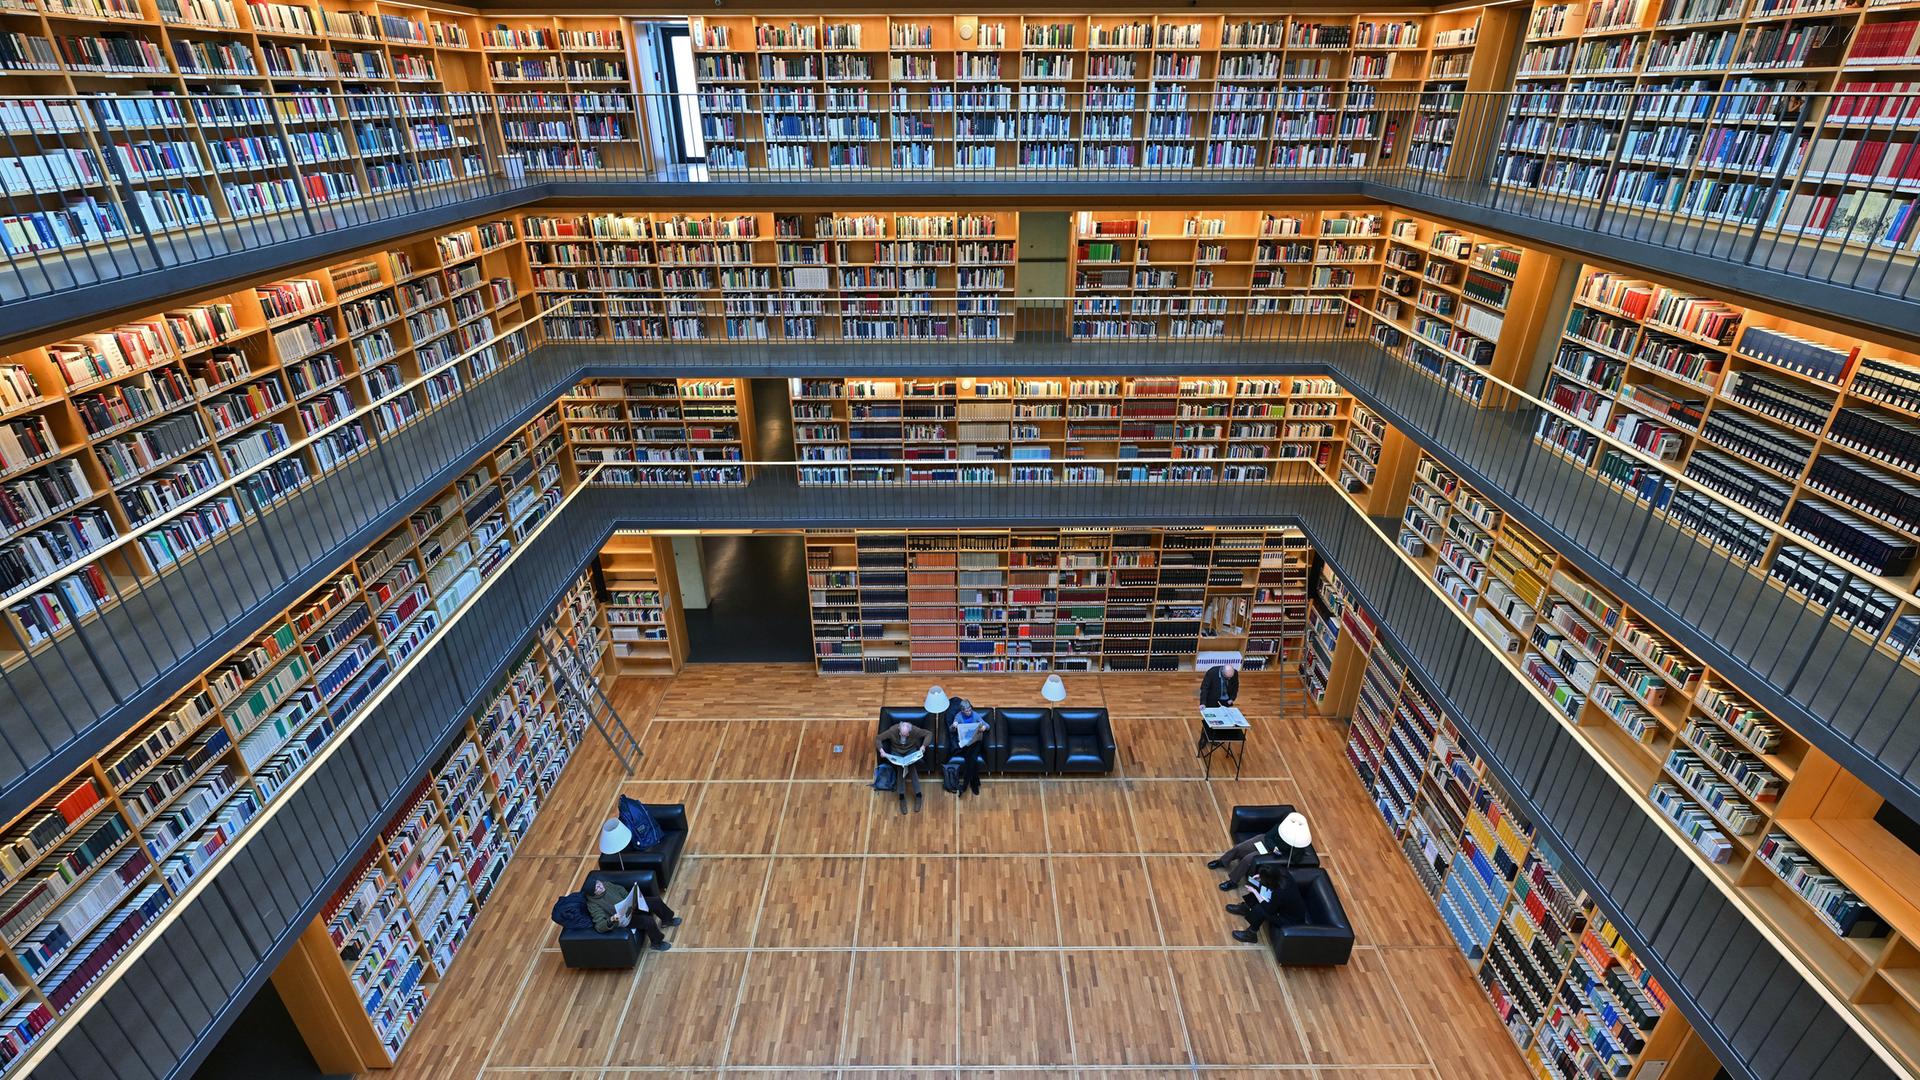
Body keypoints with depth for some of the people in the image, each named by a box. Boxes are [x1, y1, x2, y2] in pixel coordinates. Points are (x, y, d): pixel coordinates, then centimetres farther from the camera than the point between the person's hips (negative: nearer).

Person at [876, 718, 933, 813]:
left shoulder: (915, 730, -23)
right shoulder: (892, 730, -23)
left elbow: (929, 733, -13)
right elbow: (878, 738, -15)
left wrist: (923, 746, -25)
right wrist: (881, 750, -30)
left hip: (911, 751, 0)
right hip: (897, 752, 0)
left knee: (911, 766, -28)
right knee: (900, 767, -27)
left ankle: (918, 795, -23)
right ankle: (902, 797, -24)